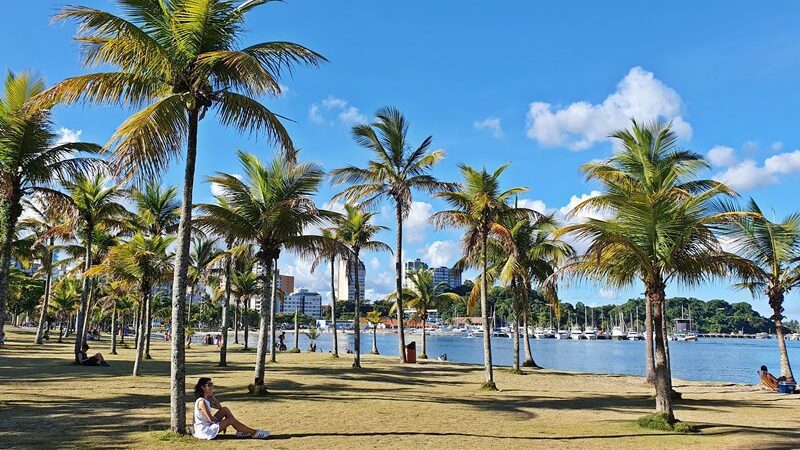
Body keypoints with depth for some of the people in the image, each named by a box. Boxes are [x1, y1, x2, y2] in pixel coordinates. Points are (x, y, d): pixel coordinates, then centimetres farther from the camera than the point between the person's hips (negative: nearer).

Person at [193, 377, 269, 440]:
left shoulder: (206, 400, 10)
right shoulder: (202, 402, -21)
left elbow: (219, 407, 14)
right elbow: (211, 419, -23)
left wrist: (212, 396, 6)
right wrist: (220, 421, -4)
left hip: (208, 425, 10)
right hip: (204, 431, -10)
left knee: (225, 410, 5)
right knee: (231, 420, -12)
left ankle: (240, 431, 5)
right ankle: (254, 433, -4)